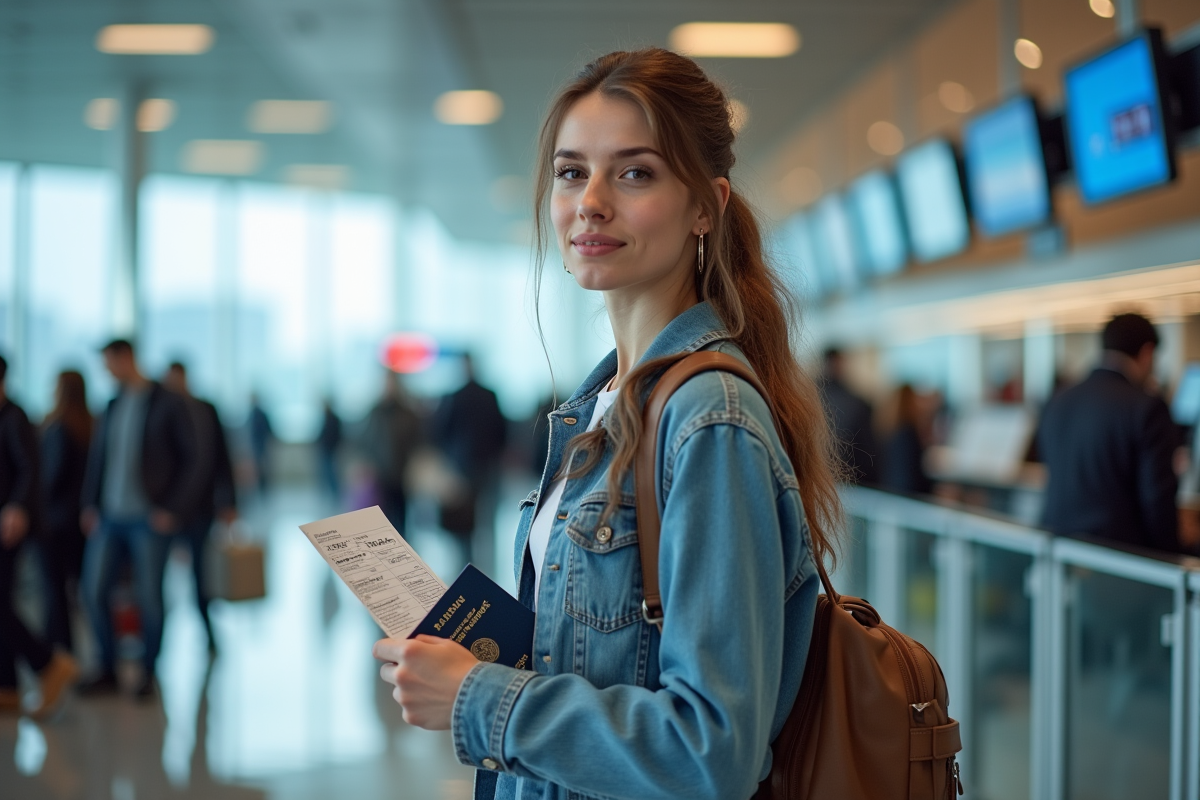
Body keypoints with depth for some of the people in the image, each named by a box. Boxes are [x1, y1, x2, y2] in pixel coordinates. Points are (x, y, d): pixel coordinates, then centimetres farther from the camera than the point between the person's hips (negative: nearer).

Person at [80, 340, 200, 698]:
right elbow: (98, 457, 17)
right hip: (109, 517, 5)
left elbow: (190, 460, -6)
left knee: (149, 597, 0)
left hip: (149, 518, -5)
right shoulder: (113, 406, 12)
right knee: (94, 592, 2)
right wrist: (90, 505, 7)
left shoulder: (168, 404, -5)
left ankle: (148, 675, 14)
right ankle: (108, 671, 16)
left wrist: (172, 510, -11)